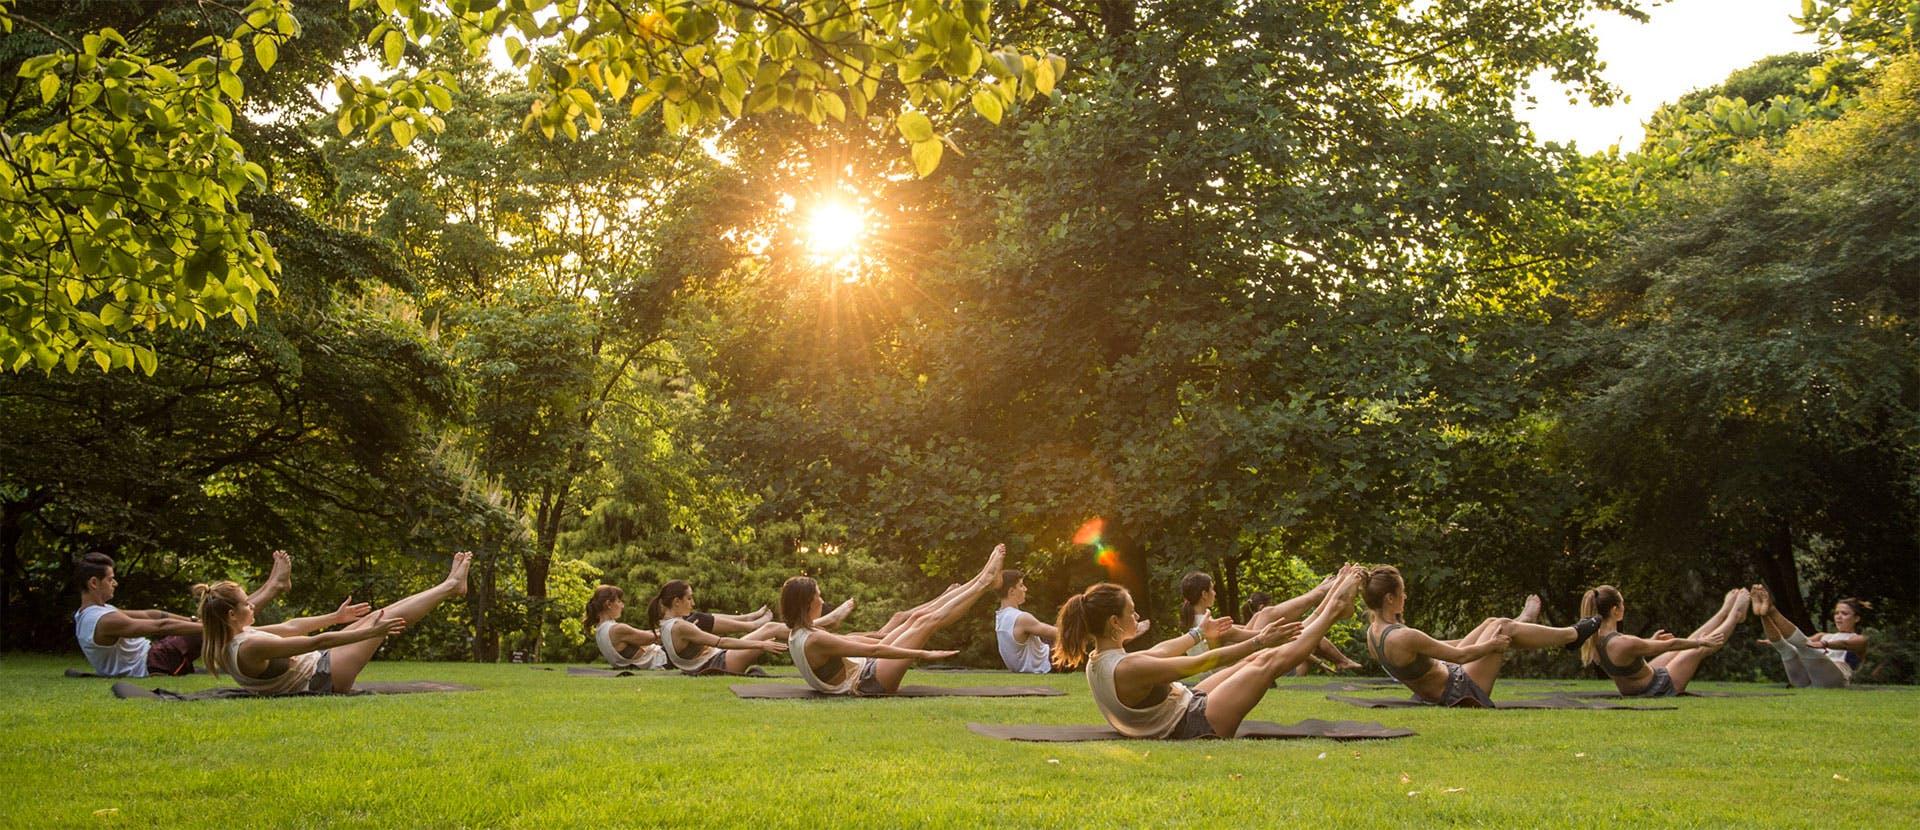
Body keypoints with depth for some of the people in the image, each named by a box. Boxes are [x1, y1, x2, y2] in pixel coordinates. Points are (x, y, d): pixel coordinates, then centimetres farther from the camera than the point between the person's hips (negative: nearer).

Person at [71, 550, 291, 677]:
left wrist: (193, 619, 10)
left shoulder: (87, 615, 8)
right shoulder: (106, 622, -25)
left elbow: (148, 614, 10)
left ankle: (271, 586, 18)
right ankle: (274, 586, 8)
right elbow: (161, 626, -26)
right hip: (154, 666, -9)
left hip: (150, 654, 9)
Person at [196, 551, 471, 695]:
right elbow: (317, 641, -29)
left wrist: (336, 617, 19)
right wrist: (371, 632, -24)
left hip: (314, 666, 9)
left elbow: (290, 627, 9)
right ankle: (450, 586, 14)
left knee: (375, 617, 11)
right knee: (385, 618, -4)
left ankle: (449, 585, 21)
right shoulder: (251, 647, -31)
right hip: (325, 677, -9)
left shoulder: (237, 635, -2)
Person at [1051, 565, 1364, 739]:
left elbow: (1159, 651, 17)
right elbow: (1201, 663, -26)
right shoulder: (1127, 669, -32)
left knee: (1257, 659, 13)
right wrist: (1259, 641, -18)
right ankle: (1334, 609, 15)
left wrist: (1199, 633, 31)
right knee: (1271, 659, -3)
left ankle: (1327, 606, 25)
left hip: (1188, 704, 9)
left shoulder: (1098, 660, -1)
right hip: (1197, 724, -9)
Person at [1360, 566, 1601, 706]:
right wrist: (1492, 645, -4)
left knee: (1493, 623, 16)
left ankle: (1523, 622, 51)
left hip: (1437, 691, 9)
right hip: (1459, 692, -9)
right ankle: (1573, 635, 26)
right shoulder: (1404, 638, -33)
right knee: (1505, 628, 3)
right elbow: (1459, 656, -22)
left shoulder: (1373, 633, -5)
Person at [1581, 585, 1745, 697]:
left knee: (1689, 644, 20)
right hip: (1660, 688, -7)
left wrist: (1650, 641, 29)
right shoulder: (1625, 644, -37)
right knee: (1699, 649, 11)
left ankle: (1725, 611, 39)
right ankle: (1735, 615, 33)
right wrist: (1702, 642, -4)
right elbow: (1671, 644, -21)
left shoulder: (1593, 641, -12)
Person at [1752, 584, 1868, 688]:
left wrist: (1824, 644, -31)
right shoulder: (1823, 636, 36)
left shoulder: (1860, 640, 19)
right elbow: (1805, 641, 15)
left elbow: (1844, 645, -6)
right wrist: (1774, 640, -8)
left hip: (1833, 679, -6)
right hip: (1804, 680, 6)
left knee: (1807, 647, -32)